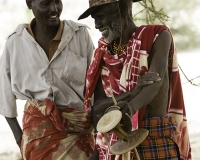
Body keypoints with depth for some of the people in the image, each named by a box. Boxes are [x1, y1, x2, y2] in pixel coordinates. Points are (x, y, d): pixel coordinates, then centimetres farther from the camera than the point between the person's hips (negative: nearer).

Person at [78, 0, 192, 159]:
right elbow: (97, 109, -1)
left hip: (157, 140, -3)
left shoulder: (158, 35, 0)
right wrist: (134, 92, -19)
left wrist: (132, 106, -40)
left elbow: (156, 80, -19)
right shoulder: (103, 50, 10)